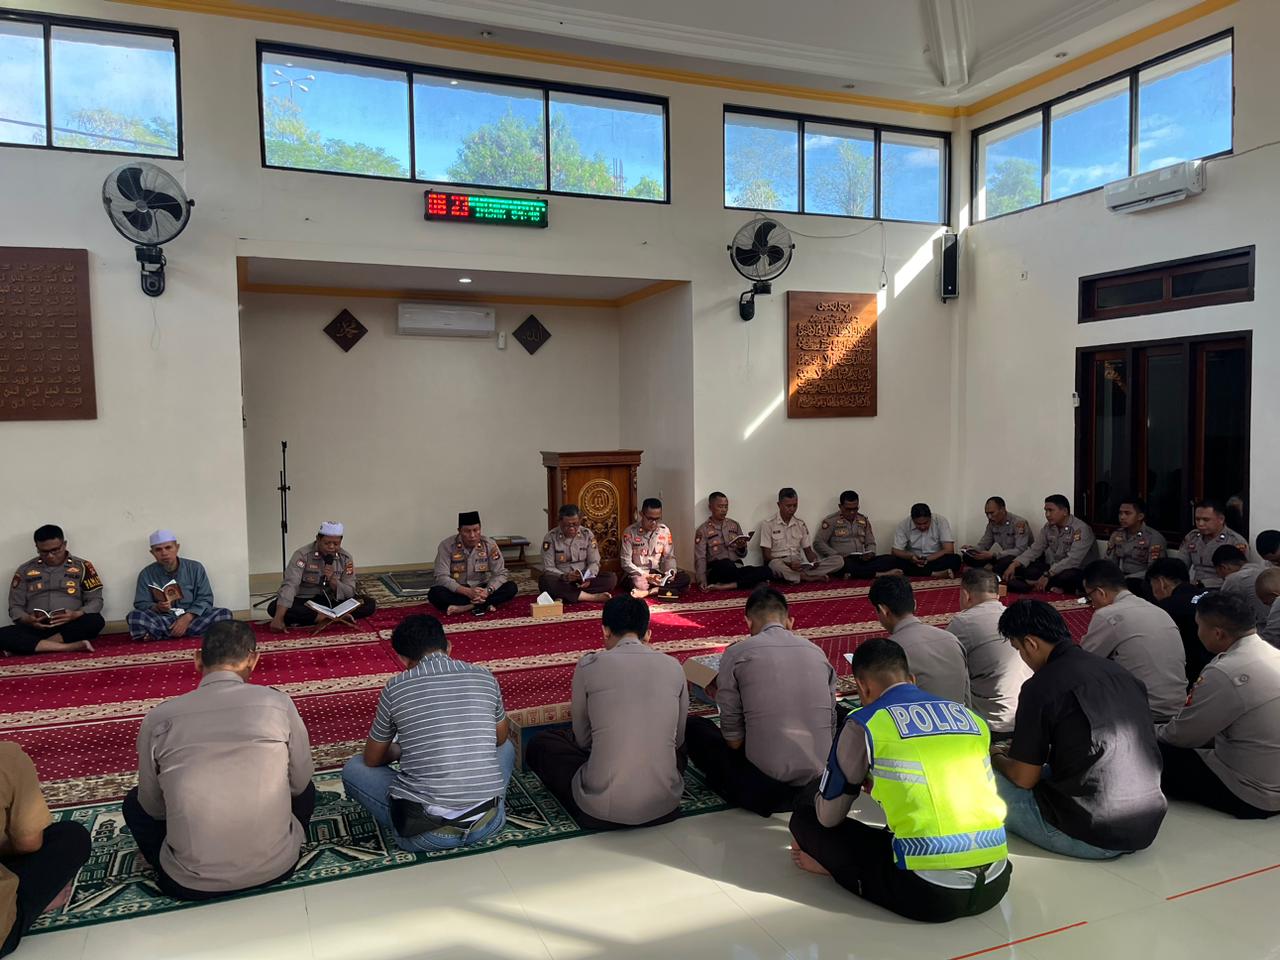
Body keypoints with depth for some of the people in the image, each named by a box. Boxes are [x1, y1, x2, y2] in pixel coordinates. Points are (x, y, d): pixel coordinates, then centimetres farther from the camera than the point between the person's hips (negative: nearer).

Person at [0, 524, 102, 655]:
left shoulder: (82, 566, 8)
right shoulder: (25, 570, 13)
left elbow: (96, 600, 4)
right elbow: (15, 607, 11)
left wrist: (76, 615, -18)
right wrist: (27, 619, -13)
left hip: (71, 627, -1)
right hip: (35, 627, 1)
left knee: (96, 621, -33)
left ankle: (30, 646, -25)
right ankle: (72, 647, -33)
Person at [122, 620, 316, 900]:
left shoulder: (159, 718, -5)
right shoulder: (278, 702, -6)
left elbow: (153, 807, 8)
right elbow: (300, 784, 6)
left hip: (193, 885, 0)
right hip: (275, 868, 0)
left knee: (135, 802, 26)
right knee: (304, 790, 30)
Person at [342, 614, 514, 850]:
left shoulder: (395, 688, -2)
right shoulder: (484, 677, 4)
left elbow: (372, 760, 14)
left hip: (425, 834, -2)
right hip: (486, 822, 3)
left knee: (353, 768, 21)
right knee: (505, 747, 32)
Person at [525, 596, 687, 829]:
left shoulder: (590, 665, -5)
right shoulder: (673, 666, 1)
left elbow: (582, 740, 7)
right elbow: (677, 738, 12)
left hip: (602, 810, -3)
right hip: (665, 806, 3)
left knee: (540, 744, 21)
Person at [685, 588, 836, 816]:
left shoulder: (736, 653, -4)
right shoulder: (817, 651, 7)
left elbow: (732, 733, -1)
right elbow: (830, 726, 12)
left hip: (763, 786, -2)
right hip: (818, 779, 3)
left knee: (694, 726, 18)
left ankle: (749, 791, 10)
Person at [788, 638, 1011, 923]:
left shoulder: (864, 723, -2)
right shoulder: (970, 716, 12)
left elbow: (828, 817, 9)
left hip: (927, 894, -5)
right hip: (995, 886, 5)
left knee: (805, 818, 10)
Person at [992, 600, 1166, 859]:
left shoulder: (1041, 686, -13)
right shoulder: (1118, 671, 8)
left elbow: (1024, 778, -8)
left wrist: (997, 757, 14)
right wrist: (1019, 751, 27)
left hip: (1091, 838, -7)